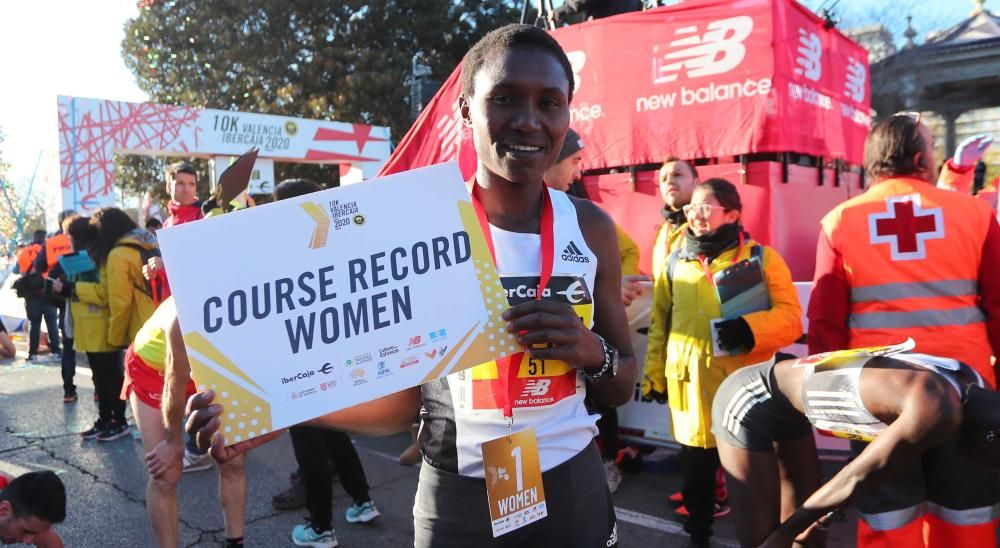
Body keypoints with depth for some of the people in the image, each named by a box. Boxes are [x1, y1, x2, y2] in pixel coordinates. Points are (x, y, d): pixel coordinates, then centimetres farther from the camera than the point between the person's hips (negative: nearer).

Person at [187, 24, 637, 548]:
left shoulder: (591, 227, -5)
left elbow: (622, 390, 3)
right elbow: (401, 398, -7)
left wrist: (591, 351, -18)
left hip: (572, 485, 2)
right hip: (458, 495, -2)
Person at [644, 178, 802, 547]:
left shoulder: (761, 258, -1)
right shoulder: (676, 262, 9)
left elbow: (791, 318, -6)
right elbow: (659, 322, 14)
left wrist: (749, 328, -24)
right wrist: (655, 374, 9)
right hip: (690, 388, 3)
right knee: (695, 473, 14)